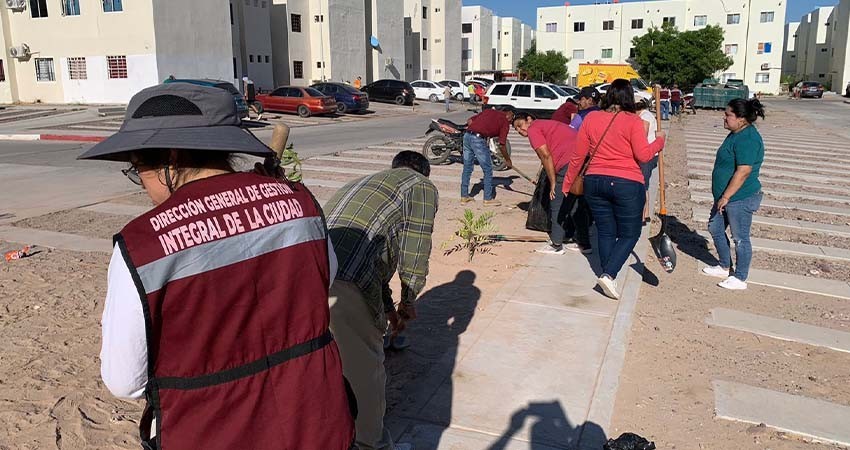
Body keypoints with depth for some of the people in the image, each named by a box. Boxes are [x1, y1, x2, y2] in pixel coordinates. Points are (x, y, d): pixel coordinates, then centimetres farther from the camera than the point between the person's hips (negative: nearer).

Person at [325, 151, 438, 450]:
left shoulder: (364, 184, 34)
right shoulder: (422, 187, 11)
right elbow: (414, 254, 3)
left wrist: (388, 307, 41)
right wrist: (408, 302, 20)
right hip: (346, 288, -8)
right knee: (365, 372, 12)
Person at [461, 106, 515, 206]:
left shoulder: (488, 111, 22)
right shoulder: (505, 121, 5)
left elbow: (469, 121, 14)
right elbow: (502, 145, 2)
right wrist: (508, 160, 15)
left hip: (467, 136, 7)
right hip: (479, 140, -7)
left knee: (467, 168, 17)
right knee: (488, 170, 7)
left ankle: (464, 196, 25)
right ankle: (488, 199, 12)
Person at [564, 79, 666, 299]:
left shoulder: (591, 118, 3)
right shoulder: (633, 121, -8)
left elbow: (578, 155, 6)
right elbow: (643, 155, -12)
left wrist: (568, 182, 15)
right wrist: (659, 141, 6)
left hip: (595, 182, 4)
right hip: (626, 184, -4)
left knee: (605, 232, 15)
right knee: (629, 234, 8)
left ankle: (608, 277, 22)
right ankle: (608, 274, -8)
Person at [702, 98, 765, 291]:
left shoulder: (748, 139, -22)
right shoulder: (737, 134, 10)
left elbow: (743, 172, -27)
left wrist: (726, 196, -23)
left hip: (740, 198, -11)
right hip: (727, 196, 11)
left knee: (740, 238, 2)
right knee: (715, 228, 19)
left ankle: (740, 279, 15)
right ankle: (725, 267, 35)